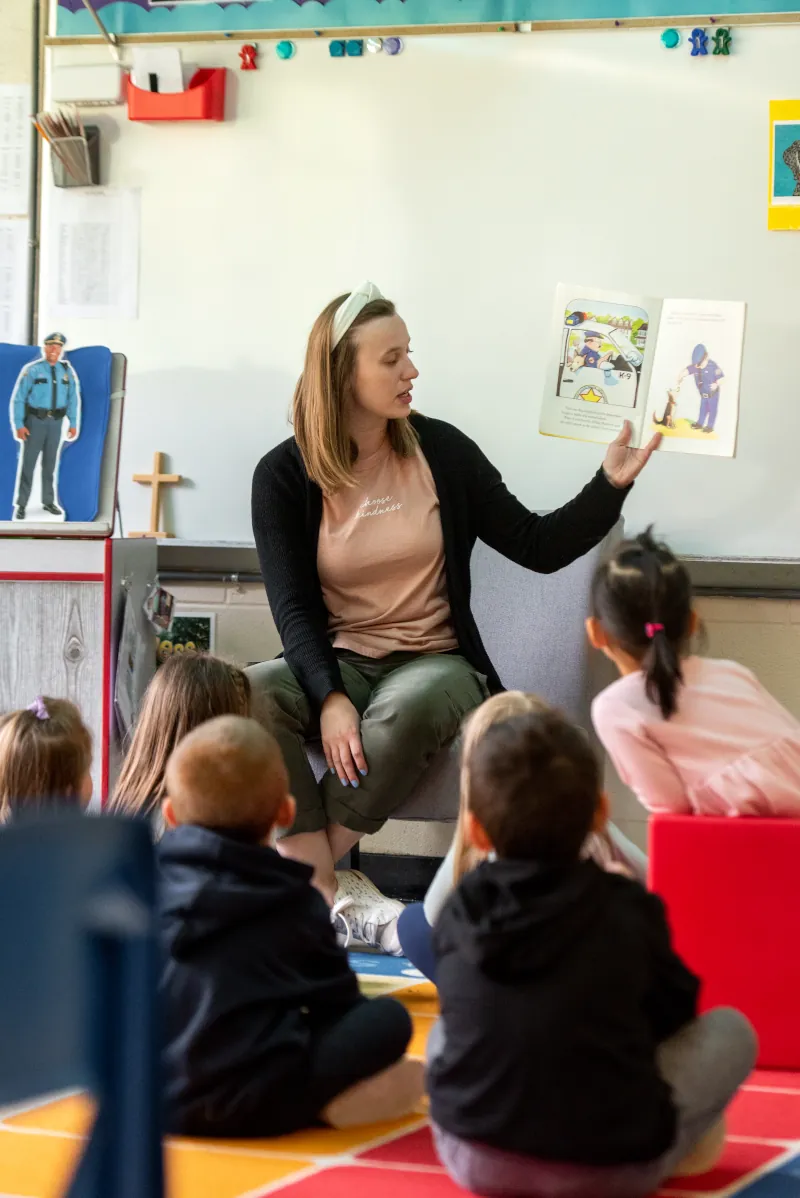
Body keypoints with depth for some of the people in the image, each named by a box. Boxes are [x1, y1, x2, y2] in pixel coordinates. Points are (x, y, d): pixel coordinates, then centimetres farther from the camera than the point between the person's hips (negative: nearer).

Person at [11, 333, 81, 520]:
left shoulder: (67, 371, 0)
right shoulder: (31, 370, -11)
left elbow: (73, 398, 4)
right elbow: (18, 398, -10)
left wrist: (74, 423, 0)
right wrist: (18, 425, -15)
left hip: (55, 422, 3)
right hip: (34, 421, -3)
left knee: (50, 462, 12)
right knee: (28, 462, -2)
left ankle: (48, 501, 24)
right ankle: (21, 505, 5)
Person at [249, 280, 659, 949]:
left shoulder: (440, 450, 4)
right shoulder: (284, 475, -1)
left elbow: (538, 547, 5)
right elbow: (293, 606, -8)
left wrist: (612, 483, -9)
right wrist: (329, 699, -25)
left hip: (434, 661, 0)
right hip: (335, 662, 0)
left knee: (408, 708, -38)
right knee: (250, 695, -33)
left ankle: (310, 876, -23)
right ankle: (335, 895, -31)